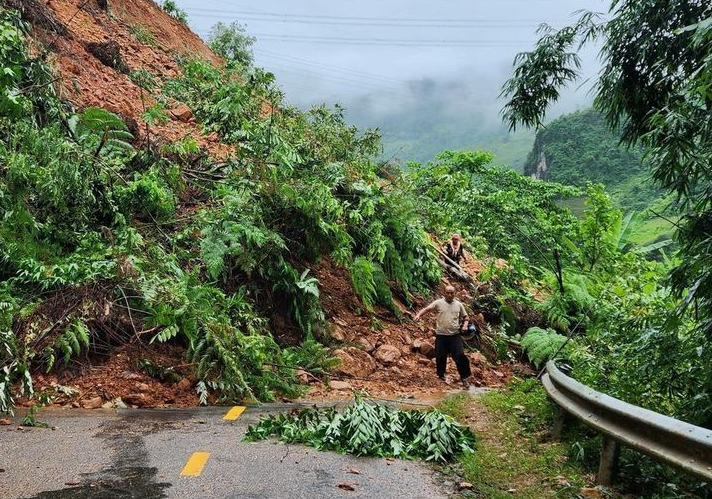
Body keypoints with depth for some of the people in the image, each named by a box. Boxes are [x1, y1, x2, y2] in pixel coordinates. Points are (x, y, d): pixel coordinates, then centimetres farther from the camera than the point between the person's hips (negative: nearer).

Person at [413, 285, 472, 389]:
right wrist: (418, 315, -26)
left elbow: (465, 317, 17)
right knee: (440, 357, 8)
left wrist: (464, 326, -2)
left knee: (460, 356, -5)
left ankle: (465, 378, 8)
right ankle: (441, 376, 28)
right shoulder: (439, 303, 0)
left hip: (455, 335, 1)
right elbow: (427, 309, -8)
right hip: (441, 335, -1)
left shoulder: (459, 305, 8)